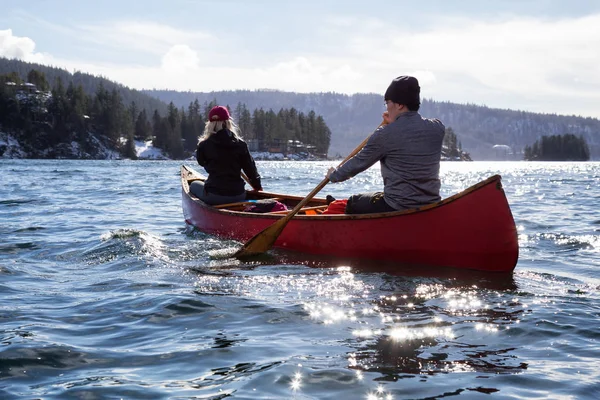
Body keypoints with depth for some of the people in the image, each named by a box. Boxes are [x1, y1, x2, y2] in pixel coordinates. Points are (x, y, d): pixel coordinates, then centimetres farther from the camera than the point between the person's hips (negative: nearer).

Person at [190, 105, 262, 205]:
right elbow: (250, 168, 5)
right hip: (238, 196, 3)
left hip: (214, 197, -3)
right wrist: (257, 185, 21)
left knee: (194, 185, 28)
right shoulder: (240, 144, -2)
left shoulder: (204, 145, -7)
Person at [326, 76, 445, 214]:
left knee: (352, 203, 21)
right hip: (432, 208, 6)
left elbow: (358, 163, -1)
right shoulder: (438, 128, -1)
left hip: (397, 208, -6)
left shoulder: (385, 134, -14)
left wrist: (333, 175, 16)